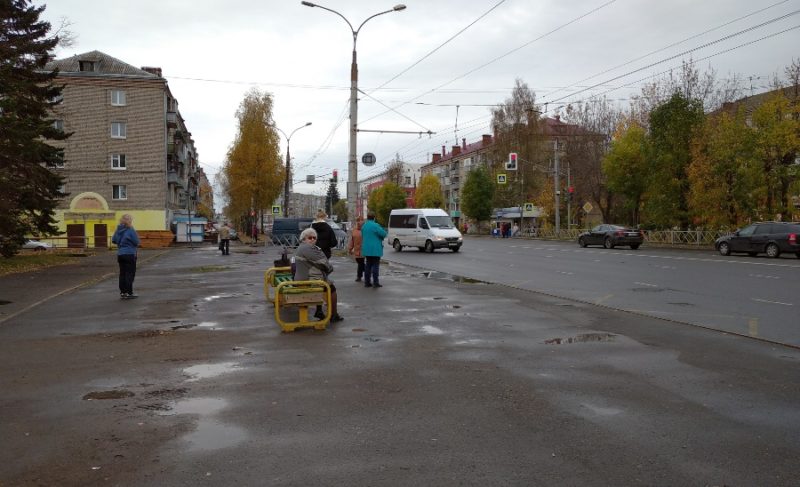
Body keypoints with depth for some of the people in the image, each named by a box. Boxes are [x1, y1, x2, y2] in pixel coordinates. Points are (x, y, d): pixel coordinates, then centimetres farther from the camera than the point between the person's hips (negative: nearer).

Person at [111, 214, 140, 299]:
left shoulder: (118, 230, 5)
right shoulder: (130, 230, -15)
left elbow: (113, 240, 12)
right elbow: (136, 242, -13)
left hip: (120, 254, 6)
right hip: (130, 254, -6)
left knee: (122, 273, 12)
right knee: (130, 273, -1)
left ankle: (122, 292, 15)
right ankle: (129, 293, -1)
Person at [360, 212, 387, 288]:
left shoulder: (363, 226, 9)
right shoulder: (375, 225, -16)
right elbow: (383, 234, -16)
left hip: (366, 249, 7)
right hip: (375, 249, -7)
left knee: (368, 265, 11)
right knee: (375, 265, -2)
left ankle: (367, 282, 12)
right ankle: (375, 282, -4)